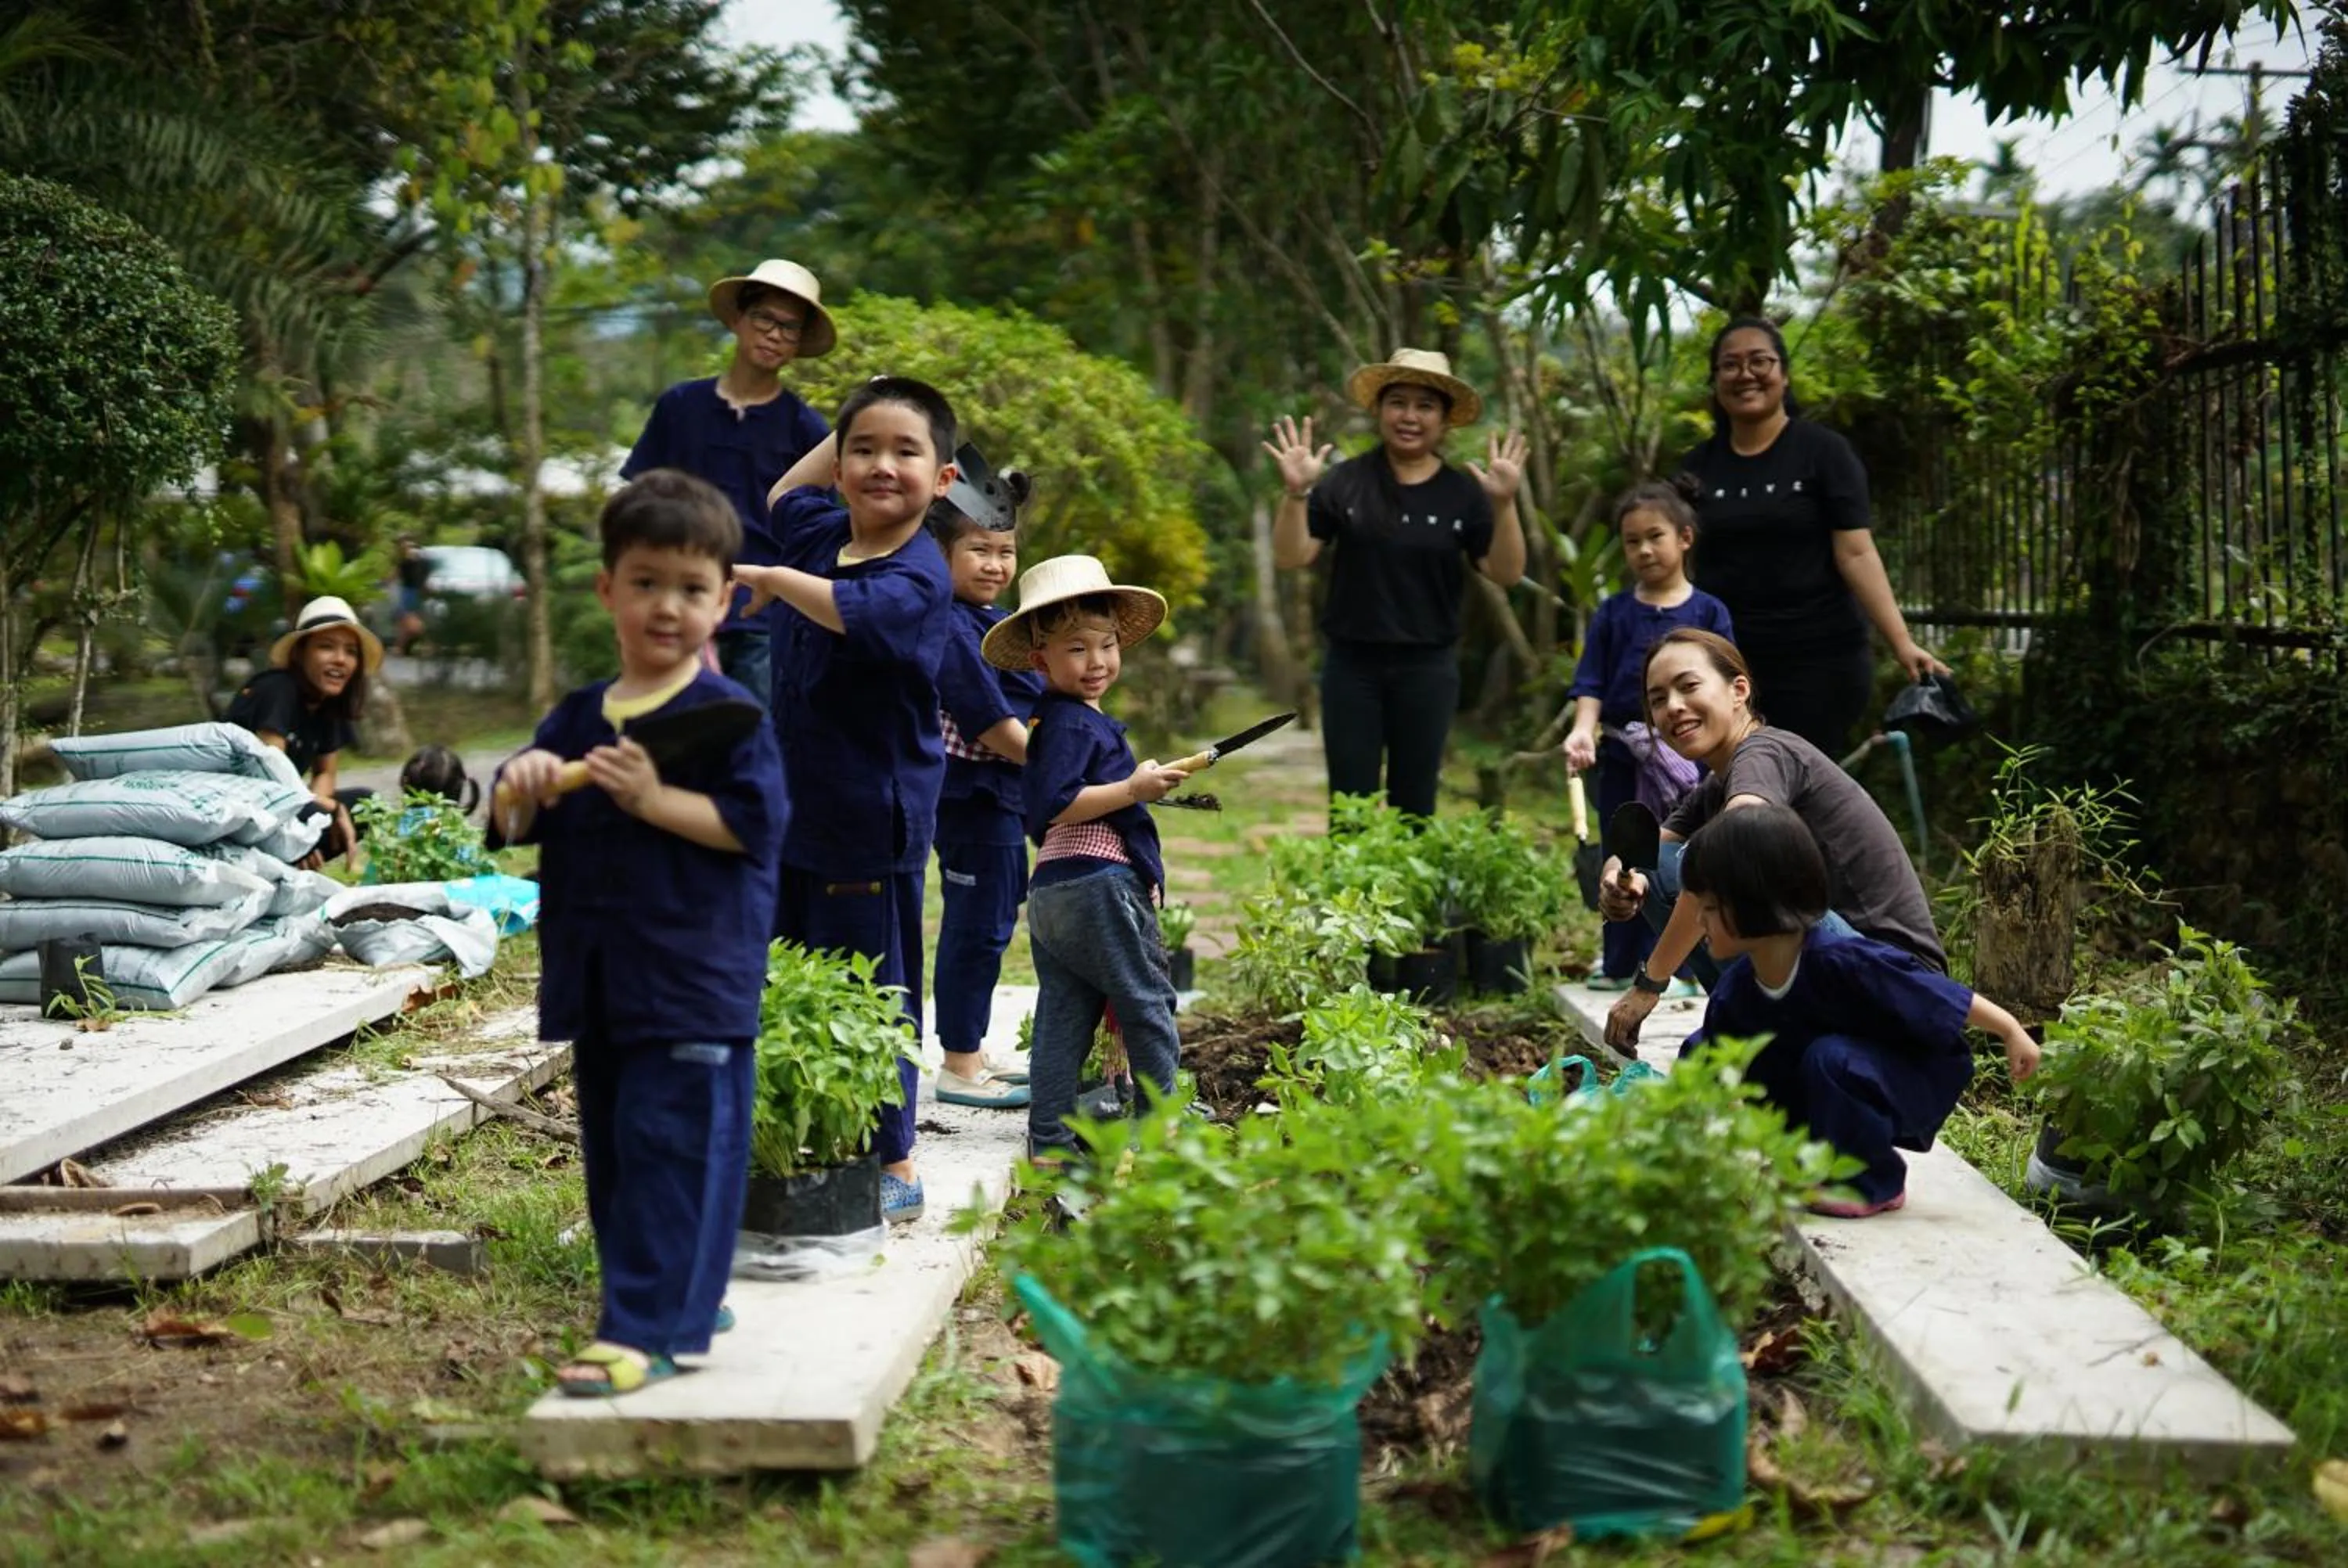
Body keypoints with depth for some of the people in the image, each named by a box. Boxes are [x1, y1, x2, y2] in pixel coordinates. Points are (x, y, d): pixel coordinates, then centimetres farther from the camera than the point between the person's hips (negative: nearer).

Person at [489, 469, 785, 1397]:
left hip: (693, 987, -7)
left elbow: (755, 822, -16)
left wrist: (654, 799, -22)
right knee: (611, 1155, 14)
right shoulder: (577, 718, 12)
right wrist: (518, 791, -9)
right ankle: (685, 1303, 28)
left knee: (670, 1153, -7)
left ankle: (642, 1330, -4)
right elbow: (512, 829, 13)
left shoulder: (727, 717, -7)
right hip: (596, 985, 7)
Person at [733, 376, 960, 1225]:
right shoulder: (820, 534, 6)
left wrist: (772, 578, -29)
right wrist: (844, 430, 20)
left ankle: (893, 1165, 12)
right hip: (794, 808, 8)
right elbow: (784, 494, 30)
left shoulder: (919, 575, -17)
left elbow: (857, 609, -39)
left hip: (871, 824, -8)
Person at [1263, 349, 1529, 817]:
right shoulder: (1345, 481, -2)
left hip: (1428, 667, 1)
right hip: (1352, 663, -1)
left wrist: (1504, 504, -18)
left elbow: (1506, 573, -4)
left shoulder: (1462, 493, 1)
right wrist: (1296, 493, -20)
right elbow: (1290, 557, -4)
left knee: (1414, 806, 9)